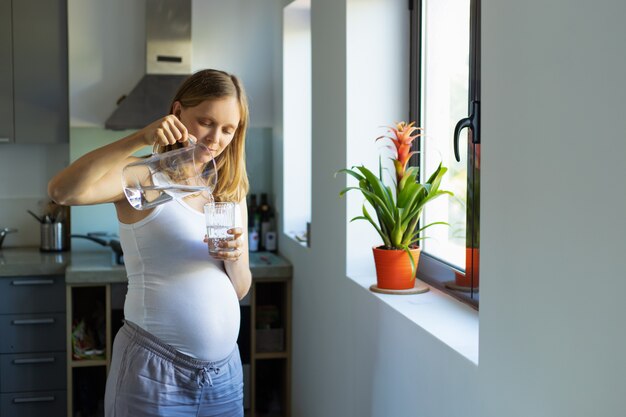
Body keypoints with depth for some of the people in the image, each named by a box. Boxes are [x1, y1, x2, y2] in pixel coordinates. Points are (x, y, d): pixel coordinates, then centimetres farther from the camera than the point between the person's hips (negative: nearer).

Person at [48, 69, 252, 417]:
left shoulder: (232, 192, 9)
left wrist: (236, 257, -11)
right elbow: (63, 191, -26)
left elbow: (240, 290, 9)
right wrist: (140, 139, -30)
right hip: (155, 372, -6)